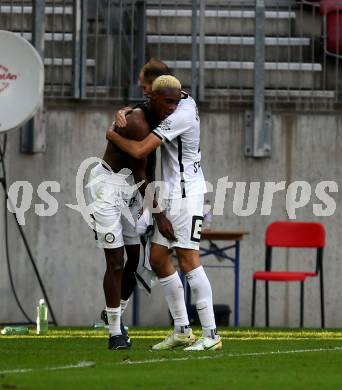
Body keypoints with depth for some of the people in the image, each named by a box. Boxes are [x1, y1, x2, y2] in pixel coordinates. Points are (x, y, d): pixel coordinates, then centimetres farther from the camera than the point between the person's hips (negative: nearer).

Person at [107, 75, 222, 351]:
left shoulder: (179, 116, -19)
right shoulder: (185, 102, 9)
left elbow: (140, 151, -22)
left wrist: (113, 136, -4)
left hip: (186, 193, -10)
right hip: (172, 194, 10)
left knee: (188, 260, -13)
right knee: (158, 259, 10)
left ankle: (210, 334, -13)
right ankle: (182, 331, 15)